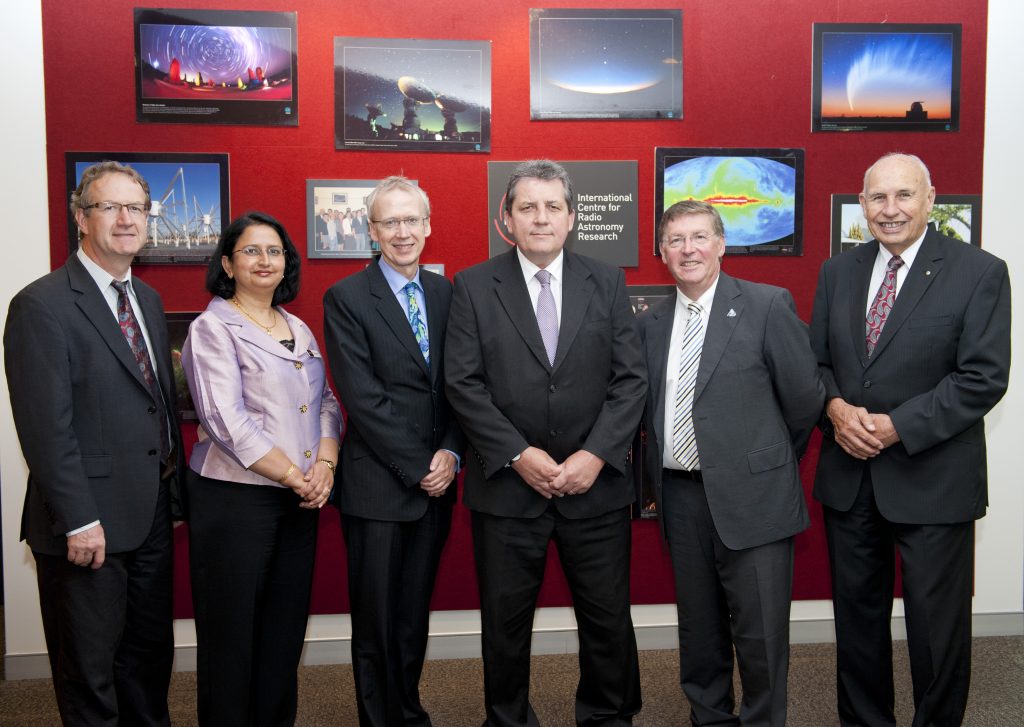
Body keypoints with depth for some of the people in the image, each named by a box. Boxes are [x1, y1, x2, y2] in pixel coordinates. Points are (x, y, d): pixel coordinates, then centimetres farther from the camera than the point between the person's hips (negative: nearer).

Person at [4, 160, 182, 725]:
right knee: (89, 668, 9)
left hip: (151, 515, 7)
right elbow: (46, 427, -17)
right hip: (90, 521, -7)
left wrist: (175, 489, 11)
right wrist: (79, 521, -18)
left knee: (150, 655, 19)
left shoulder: (147, 299, 11)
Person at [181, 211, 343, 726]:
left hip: (300, 500, 6)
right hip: (235, 498, -6)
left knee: (285, 627, 11)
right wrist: (295, 476, -13)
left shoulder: (298, 329, 15)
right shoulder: (213, 328, -6)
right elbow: (227, 421, -14)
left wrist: (325, 464, -7)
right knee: (233, 631, 3)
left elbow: (326, 402, 12)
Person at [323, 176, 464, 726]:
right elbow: (362, 397, -13)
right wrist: (416, 468, -13)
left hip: (435, 482, 4)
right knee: (376, 619, 7)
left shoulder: (446, 293, 8)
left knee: (415, 614, 15)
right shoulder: (346, 298, -6)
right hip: (378, 485, -4)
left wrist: (450, 453, -7)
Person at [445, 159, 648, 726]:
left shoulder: (607, 283, 6)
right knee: (506, 621, 11)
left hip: (596, 483, 1)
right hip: (507, 484, -1)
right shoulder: (474, 286, 1)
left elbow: (630, 379, 1)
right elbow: (463, 384, -5)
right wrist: (518, 455, -13)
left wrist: (595, 455, -10)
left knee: (608, 616, 11)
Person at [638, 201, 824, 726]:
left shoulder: (768, 306, -6)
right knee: (698, 628, 16)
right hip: (680, 495, 4)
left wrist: (771, 462, 7)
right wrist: (660, 477, 7)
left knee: (760, 633, 3)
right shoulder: (651, 323, 7)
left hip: (750, 494, -4)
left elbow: (804, 396, -3)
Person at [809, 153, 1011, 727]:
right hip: (848, 475, 4)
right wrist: (835, 407, -10)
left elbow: (984, 377, -13)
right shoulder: (838, 272, 7)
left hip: (931, 479, -4)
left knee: (938, 624, 8)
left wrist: (896, 427, -18)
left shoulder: (980, 272, -8)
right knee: (857, 613, 16)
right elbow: (816, 360, 10)